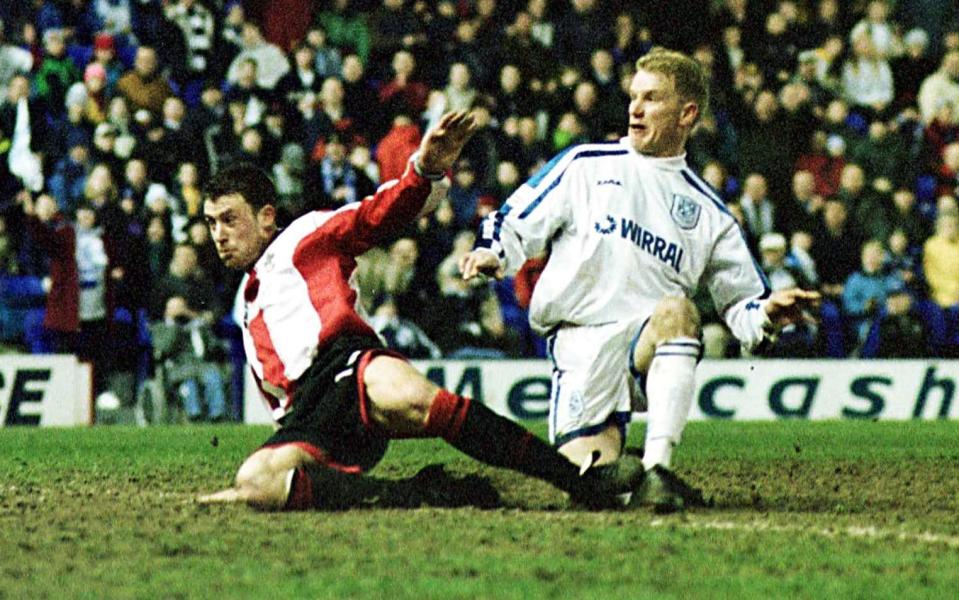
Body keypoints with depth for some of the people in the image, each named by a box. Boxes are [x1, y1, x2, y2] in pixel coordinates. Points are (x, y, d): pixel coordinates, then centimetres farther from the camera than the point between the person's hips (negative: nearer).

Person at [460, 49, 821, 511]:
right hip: (582, 341, -1)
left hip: (652, 341, 1)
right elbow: (517, 225, 9)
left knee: (676, 309, -36)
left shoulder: (707, 212, 17)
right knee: (588, 475, -20)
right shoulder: (587, 165, 13)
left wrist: (768, 313, -7)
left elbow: (742, 303, 16)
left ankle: (657, 470, -35)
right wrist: (491, 255, -12)